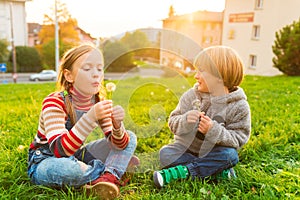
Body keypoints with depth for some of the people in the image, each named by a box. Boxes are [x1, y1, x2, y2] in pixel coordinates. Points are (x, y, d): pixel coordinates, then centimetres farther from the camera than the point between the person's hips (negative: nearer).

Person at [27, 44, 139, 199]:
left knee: (130, 138, -2)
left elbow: (119, 144, -11)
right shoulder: (54, 103, -24)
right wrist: (91, 117, -46)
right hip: (45, 162, -5)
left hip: (75, 156, 6)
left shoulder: (98, 104, -7)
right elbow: (60, 150, -37)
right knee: (68, 168, -42)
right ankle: (116, 166, -14)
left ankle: (109, 176, -27)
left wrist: (117, 125, -34)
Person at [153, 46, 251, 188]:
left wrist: (214, 131, -30)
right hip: (185, 150, 2)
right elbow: (173, 123, -4)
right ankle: (218, 172, -22)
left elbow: (239, 139, -13)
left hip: (212, 154, -2)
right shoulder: (191, 95, -4)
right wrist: (185, 121, -27)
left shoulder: (238, 106, -10)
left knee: (230, 155, -31)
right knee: (165, 154, -24)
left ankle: (176, 172, -28)